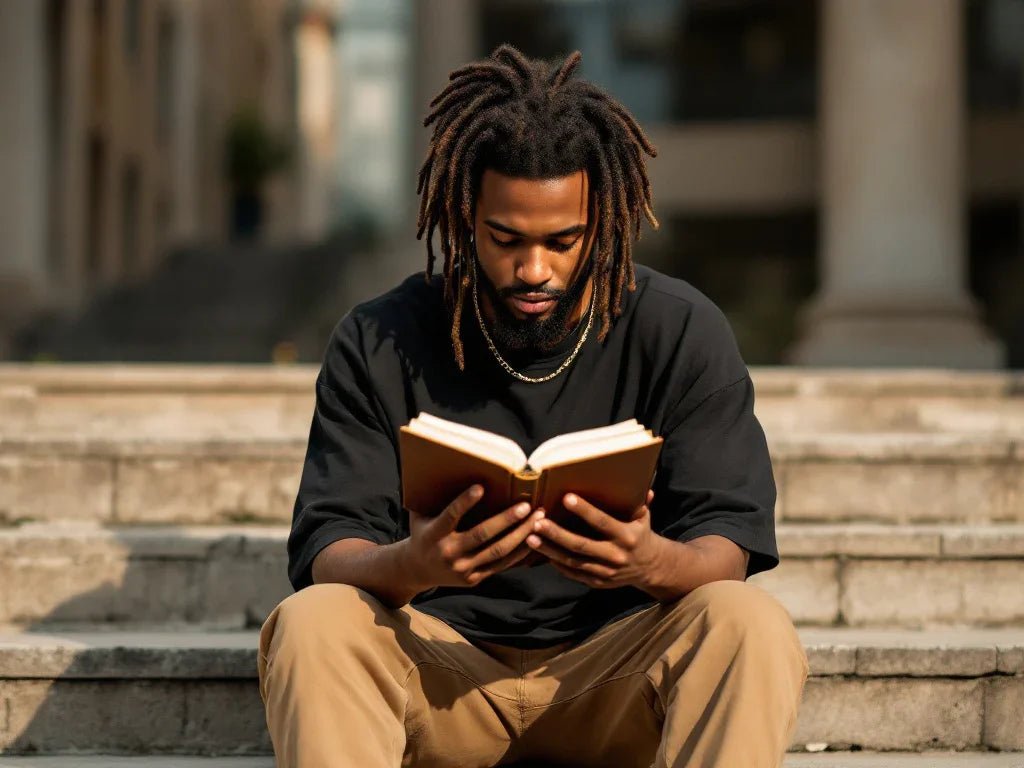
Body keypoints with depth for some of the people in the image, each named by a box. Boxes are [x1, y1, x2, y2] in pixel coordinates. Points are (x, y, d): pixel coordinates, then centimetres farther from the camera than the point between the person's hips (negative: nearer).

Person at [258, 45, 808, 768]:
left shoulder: (684, 334, -2)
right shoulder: (377, 346, -1)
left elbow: (728, 544, -8)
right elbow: (327, 553, -8)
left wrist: (653, 563, -34)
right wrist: (413, 566, -33)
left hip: (615, 669, 0)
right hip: (440, 667, 0)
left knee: (751, 625, -30)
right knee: (311, 621, -30)